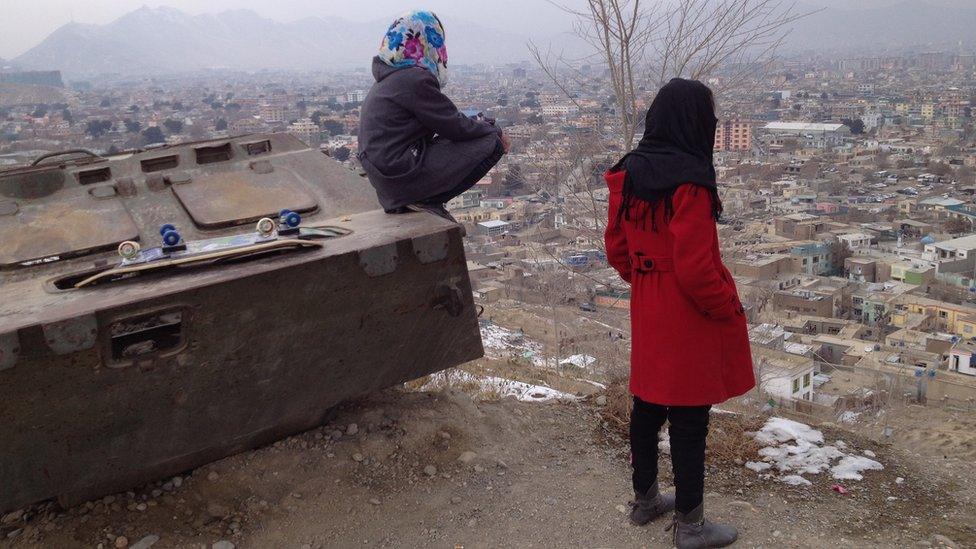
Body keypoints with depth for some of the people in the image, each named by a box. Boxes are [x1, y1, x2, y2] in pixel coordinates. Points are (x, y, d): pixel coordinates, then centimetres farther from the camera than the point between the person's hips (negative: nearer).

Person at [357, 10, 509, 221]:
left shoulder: (388, 79, 15)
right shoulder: (415, 79, -15)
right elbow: (456, 127, -11)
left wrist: (478, 124, 10)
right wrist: (494, 131, 6)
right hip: (403, 178, -10)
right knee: (492, 143, -6)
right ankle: (429, 201, -6)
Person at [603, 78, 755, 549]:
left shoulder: (629, 174, 0)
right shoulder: (690, 183, -23)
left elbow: (616, 247, 8)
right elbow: (695, 269, -24)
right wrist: (729, 307, -9)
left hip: (647, 314, 8)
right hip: (691, 319, -8)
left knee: (648, 404, 20)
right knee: (690, 418, 5)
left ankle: (645, 499, 37)